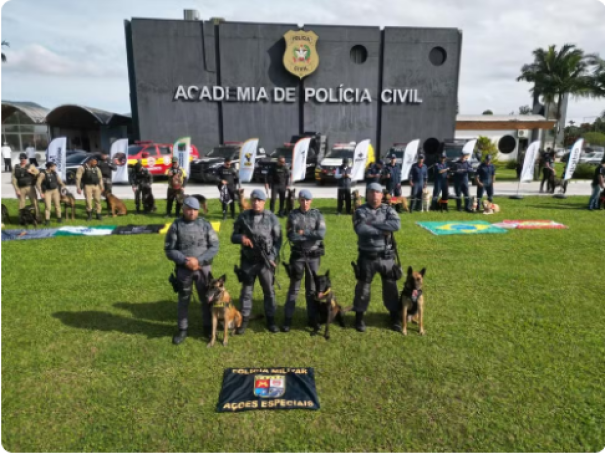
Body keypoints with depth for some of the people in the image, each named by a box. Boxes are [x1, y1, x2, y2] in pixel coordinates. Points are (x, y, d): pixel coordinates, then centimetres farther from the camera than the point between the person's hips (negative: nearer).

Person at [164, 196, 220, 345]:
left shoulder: (205, 224, 0)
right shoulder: (176, 226, -2)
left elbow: (214, 247, -3)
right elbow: (169, 249, -2)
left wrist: (198, 260, -15)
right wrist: (185, 261, -16)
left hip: (204, 268, 1)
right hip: (183, 269, 0)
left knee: (206, 299, 11)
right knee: (183, 300, 11)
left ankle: (208, 326, 28)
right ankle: (182, 329, 27)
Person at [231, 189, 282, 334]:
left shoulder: (271, 218, -3)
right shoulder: (243, 217, -1)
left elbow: (278, 240, 1)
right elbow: (233, 237, 4)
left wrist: (272, 257, -9)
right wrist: (241, 238, -19)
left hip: (266, 261, 0)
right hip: (248, 261, 1)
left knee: (269, 291, 9)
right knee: (246, 291, 9)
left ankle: (270, 319, 23)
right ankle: (244, 319, 22)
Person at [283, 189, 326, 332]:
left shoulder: (317, 215, 1)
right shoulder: (293, 215, -2)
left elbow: (321, 234, -13)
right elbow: (291, 236, -13)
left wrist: (304, 232, -14)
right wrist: (312, 236, -15)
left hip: (314, 256, 1)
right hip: (298, 255, -1)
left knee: (312, 289, 11)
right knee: (294, 288, 4)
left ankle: (313, 318, 22)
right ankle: (287, 319, 12)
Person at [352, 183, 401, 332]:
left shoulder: (388, 210, 1)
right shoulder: (360, 211, -5)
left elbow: (396, 225, -19)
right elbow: (361, 229, -24)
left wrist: (373, 223, -21)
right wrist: (383, 231, -19)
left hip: (386, 256, 2)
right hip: (367, 256, -2)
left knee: (390, 286, 13)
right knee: (363, 286, 9)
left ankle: (395, 315, 31)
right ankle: (359, 317, 26)